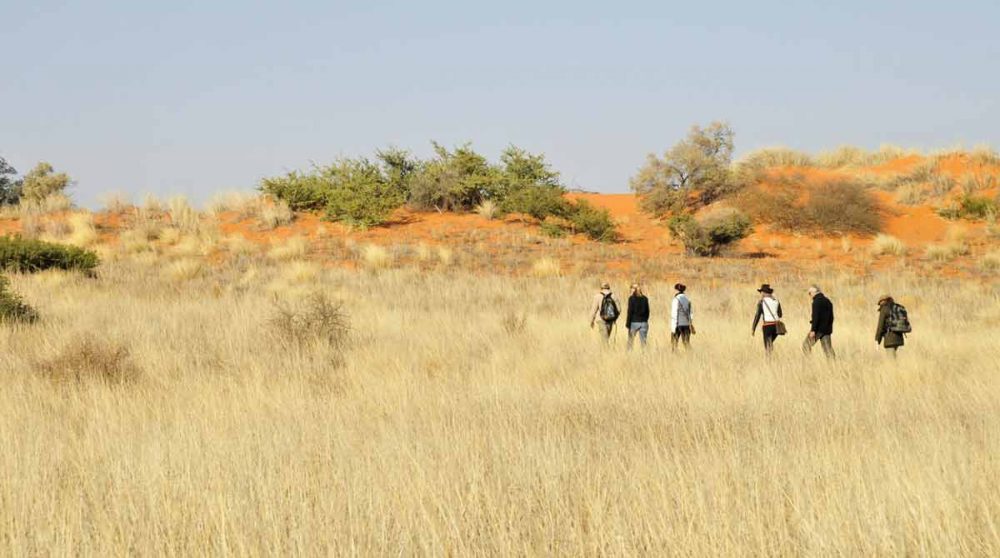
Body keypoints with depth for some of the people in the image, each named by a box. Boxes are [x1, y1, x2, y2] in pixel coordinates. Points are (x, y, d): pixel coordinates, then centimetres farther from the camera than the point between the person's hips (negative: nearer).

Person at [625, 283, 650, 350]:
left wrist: (628, 324, -8)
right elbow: (647, 311, 10)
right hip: (643, 322, 4)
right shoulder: (645, 298, 6)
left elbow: (630, 311, -10)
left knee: (630, 342, 6)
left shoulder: (632, 298, -7)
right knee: (643, 342, 6)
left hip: (634, 322, -4)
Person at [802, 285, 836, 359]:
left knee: (806, 345, 2)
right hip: (827, 329, 8)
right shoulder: (828, 301, 15)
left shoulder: (817, 301, -11)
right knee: (828, 348, 7)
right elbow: (831, 317, 19)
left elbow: (816, 316, -19)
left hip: (819, 329, -8)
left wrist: (813, 330, -19)